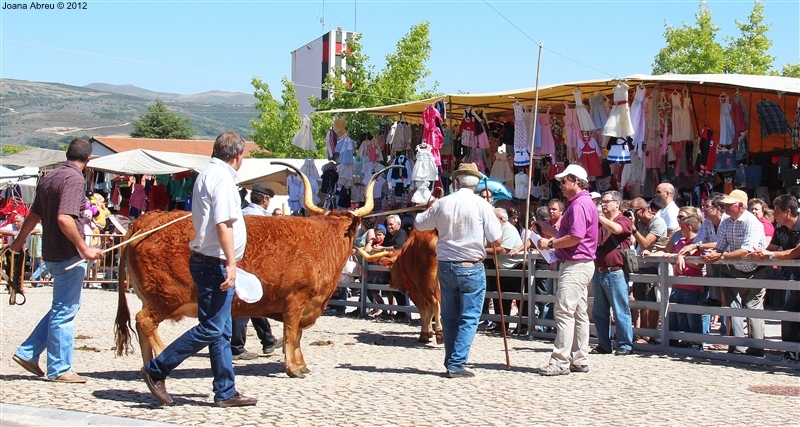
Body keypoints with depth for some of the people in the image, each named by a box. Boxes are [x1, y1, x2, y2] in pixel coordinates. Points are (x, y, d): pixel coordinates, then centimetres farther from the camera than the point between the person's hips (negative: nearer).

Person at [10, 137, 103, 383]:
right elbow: (64, 219, -26)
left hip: (52, 253, 9)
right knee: (65, 312, -1)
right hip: (69, 256, -9)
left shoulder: (48, 178, 12)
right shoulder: (74, 179, -15)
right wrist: (85, 249, -25)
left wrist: (19, 241, 34)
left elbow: (33, 216, 20)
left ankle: (28, 352, 20)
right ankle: (59, 369, 6)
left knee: (63, 307, 19)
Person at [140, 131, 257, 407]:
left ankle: (226, 393, 14)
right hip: (215, 263, -11)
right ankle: (156, 371, -1)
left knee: (221, 330, 11)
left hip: (208, 262, 11)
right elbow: (223, 224, -22)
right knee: (211, 328, -7)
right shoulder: (222, 178, -13)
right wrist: (231, 263, -24)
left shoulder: (208, 174, 17)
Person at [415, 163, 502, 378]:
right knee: (469, 317, 2)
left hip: (445, 266, 4)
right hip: (471, 268, -4)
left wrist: (430, 207, 35)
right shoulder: (481, 204, -8)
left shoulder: (442, 203, 1)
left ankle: (450, 362, 20)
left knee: (449, 317, 14)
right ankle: (457, 364, -4)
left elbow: (419, 223, 17)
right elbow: (497, 240, -8)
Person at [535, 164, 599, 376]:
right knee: (579, 313, 12)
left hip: (575, 265, -11)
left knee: (564, 312, -11)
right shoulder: (585, 202, 19)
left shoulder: (579, 204, -15)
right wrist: (555, 241, 12)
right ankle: (579, 359, 17)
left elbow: (575, 237, -24)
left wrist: (551, 243, -13)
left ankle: (560, 362, -12)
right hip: (581, 264, 11)